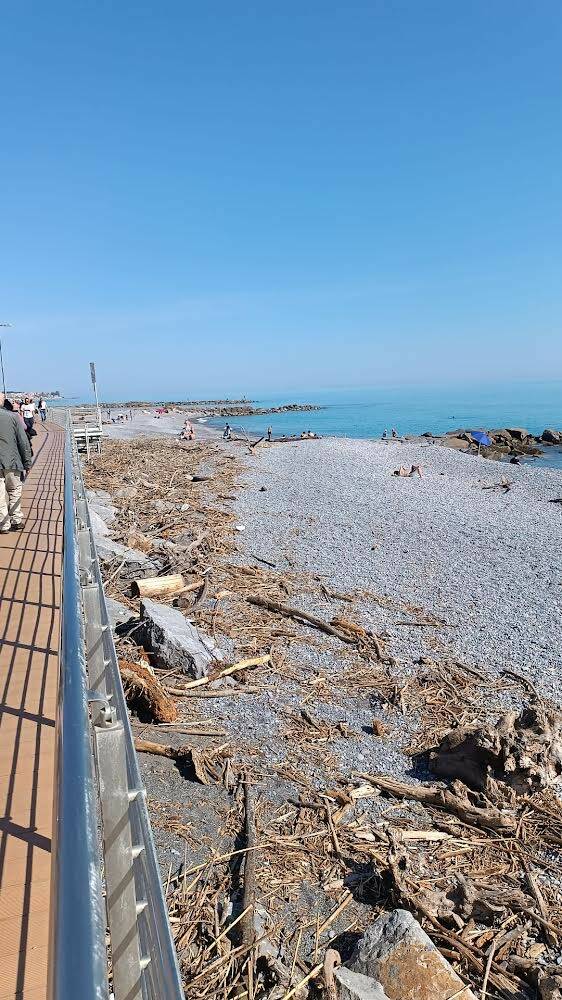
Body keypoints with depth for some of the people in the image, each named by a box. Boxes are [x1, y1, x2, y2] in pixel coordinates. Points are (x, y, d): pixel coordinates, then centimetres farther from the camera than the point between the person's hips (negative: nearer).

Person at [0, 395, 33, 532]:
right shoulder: (13, 416, -4)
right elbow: (23, 442, -5)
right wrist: (27, 463, 2)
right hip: (12, 462, -1)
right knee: (14, 491, 15)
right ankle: (16, 521, 17)